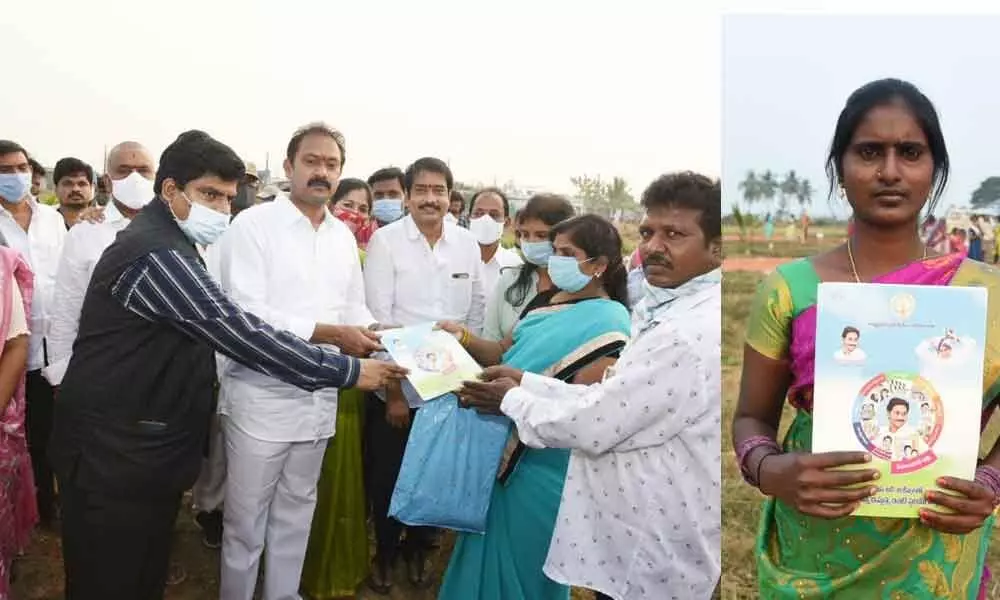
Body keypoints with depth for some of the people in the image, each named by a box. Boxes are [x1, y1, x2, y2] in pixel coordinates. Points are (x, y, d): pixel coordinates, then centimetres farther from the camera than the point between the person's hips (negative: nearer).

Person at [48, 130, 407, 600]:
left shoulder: (168, 244, 12)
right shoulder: (156, 254, -22)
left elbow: (216, 328, 18)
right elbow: (240, 333, -26)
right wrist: (348, 371, -21)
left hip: (147, 444, 10)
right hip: (115, 452, -10)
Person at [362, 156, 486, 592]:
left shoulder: (468, 243, 1)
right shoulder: (385, 239, -9)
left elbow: (476, 311, 7)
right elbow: (378, 316, -12)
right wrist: (394, 389, -13)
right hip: (395, 385, -2)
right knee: (386, 475, 11)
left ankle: (419, 548, 37)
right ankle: (384, 552, 34)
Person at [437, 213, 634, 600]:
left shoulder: (607, 323, -16)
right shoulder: (546, 301, 8)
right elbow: (506, 354, 13)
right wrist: (464, 338, -3)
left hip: (543, 466, -7)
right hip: (508, 453, 7)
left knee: (520, 562, 9)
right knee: (489, 553, 20)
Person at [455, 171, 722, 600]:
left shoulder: (694, 332, -26)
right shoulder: (677, 313, 8)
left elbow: (593, 427, -23)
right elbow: (607, 401, 9)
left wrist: (513, 399, -8)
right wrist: (526, 381, 1)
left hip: (655, 557, -9)